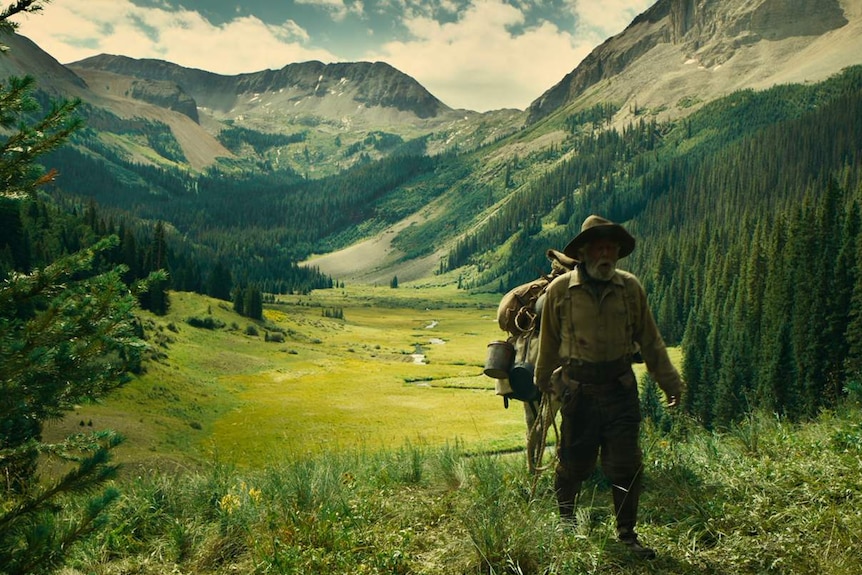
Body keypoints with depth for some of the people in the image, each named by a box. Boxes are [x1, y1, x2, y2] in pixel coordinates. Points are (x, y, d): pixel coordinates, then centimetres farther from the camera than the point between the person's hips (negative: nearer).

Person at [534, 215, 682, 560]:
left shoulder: (630, 287, 1)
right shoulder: (560, 290, -6)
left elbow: (650, 340, 9)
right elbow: (549, 342, 6)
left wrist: (669, 382, 10)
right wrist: (544, 383, 17)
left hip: (620, 388, 2)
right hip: (578, 391, -2)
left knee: (626, 466, 4)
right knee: (574, 463, 10)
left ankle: (626, 534, 23)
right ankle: (564, 521, 37)